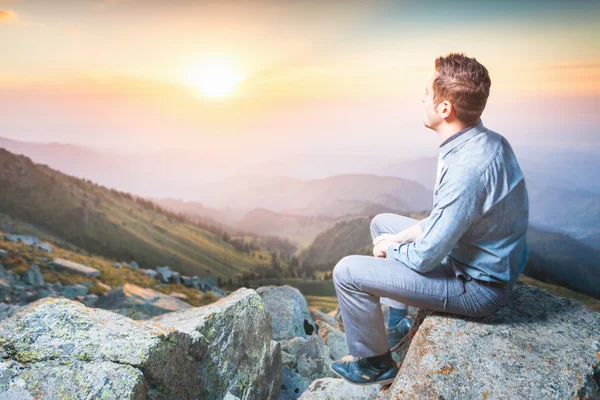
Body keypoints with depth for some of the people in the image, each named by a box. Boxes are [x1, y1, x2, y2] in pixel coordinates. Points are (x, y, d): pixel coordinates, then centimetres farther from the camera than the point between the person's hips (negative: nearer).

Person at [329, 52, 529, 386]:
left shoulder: (466, 167, -32)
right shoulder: (488, 141, -2)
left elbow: (425, 258, -26)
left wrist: (389, 248, -5)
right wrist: (401, 237, 4)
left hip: (477, 288, -9)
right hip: (488, 263, 9)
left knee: (347, 272, -11)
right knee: (382, 223, 20)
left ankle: (375, 364, 12)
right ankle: (396, 324, 28)